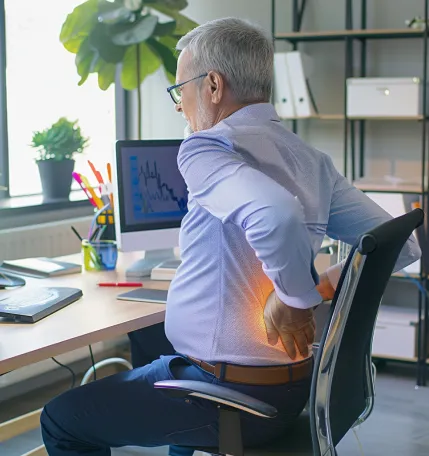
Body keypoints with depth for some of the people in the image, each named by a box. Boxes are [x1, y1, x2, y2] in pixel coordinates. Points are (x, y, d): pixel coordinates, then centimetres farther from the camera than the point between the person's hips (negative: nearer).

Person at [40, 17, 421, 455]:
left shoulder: (204, 148, -20)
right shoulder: (314, 160, 3)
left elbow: (274, 213, -41)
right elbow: (400, 244, 4)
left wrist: (296, 297, -24)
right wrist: (327, 283, -5)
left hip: (226, 397, -8)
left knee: (61, 419, 11)